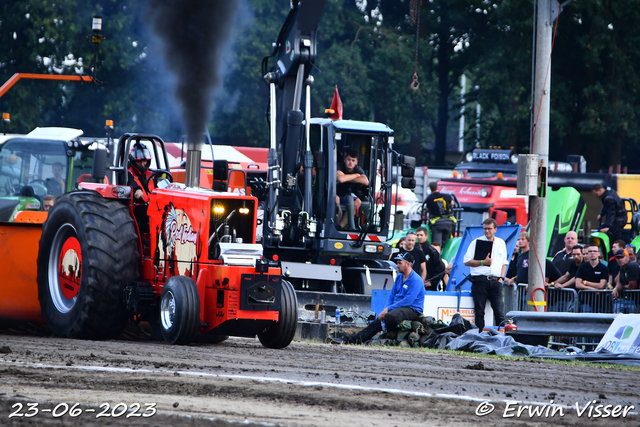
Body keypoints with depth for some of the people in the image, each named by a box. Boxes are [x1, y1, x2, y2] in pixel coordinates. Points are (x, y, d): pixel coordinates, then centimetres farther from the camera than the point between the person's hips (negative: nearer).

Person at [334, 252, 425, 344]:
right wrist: (385, 310, -2)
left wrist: (388, 309, -18)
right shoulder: (399, 278, 18)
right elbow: (391, 296, 18)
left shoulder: (415, 280, -12)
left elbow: (408, 300, -19)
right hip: (397, 307, 8)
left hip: (413, 310, -8)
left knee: (390, 317, -38)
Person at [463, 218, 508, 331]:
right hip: (480, 281, -2)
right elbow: (467, 261, 0)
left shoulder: (501, 243, 15)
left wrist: (501, 277, 7)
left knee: (499, 311, -4)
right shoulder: (476, 242, 4)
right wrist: (483, 262, -12)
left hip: (495, 281, 2)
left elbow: (504, 262, 21)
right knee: (479, 311, -1)